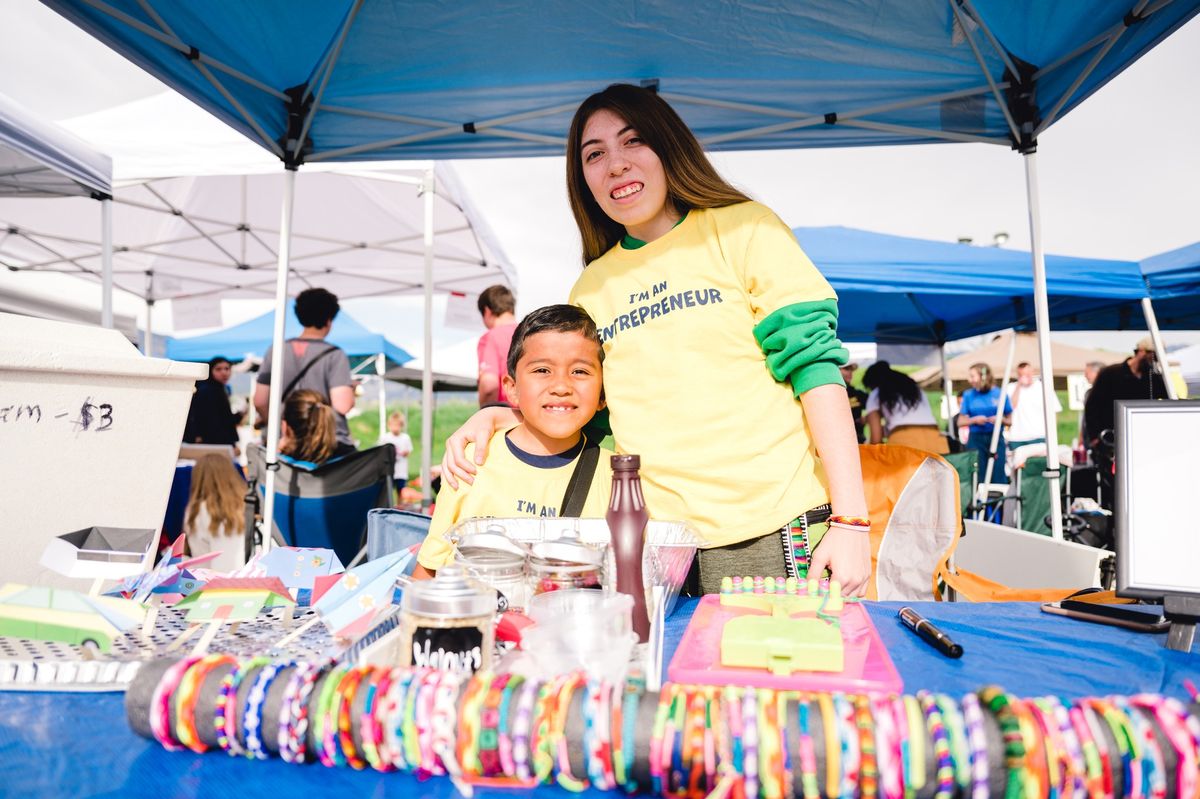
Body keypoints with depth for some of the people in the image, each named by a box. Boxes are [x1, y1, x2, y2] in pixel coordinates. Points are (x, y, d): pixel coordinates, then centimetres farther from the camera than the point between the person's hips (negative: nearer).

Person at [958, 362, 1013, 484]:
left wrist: (1000, 419, -12)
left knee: (998, 476, -1)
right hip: (976, 439, 1)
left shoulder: (999, 394, 2)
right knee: (978, 477, 2)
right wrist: (974, 420, -11)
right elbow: (961, 422, 7)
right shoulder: (968, 395, 4)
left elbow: (1010, 420, 8)